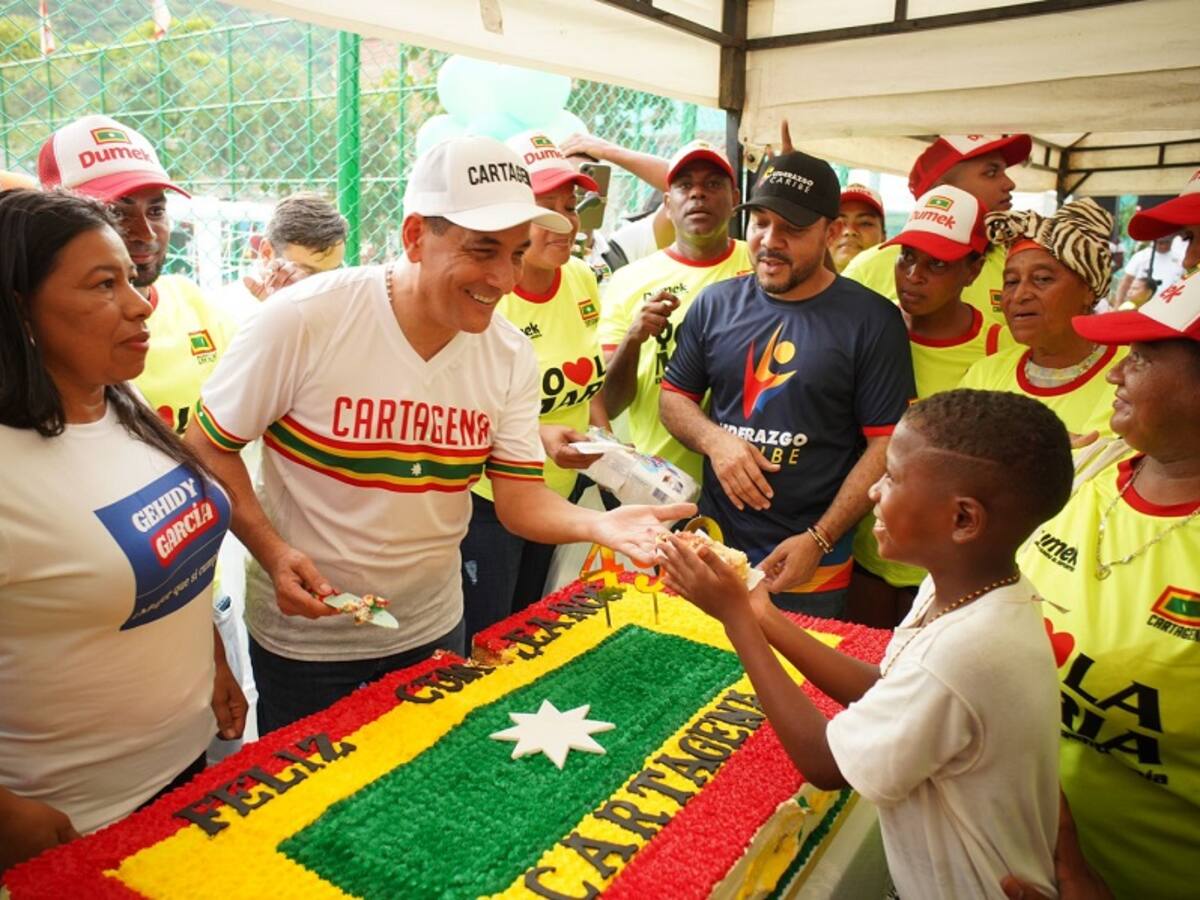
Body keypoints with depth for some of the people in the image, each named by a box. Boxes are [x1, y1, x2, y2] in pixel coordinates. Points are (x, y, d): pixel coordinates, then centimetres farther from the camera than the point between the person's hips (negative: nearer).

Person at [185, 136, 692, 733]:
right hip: (306, 639, -3)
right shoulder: (303, 320, -21)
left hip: (433, 630, 4)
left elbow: (520, 499, -8)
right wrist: (271, 551, -23)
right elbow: (207, 447, -11)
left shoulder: (512, 357, -8)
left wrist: (599, 524, -27)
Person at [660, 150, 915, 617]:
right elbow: (674, 396, 10)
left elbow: (887, 443, -9)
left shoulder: (872, 320, -7)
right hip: (712, 547, 3)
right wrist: (714, 440, -11)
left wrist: (819, 540, -15)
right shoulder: (715, 303, 3)